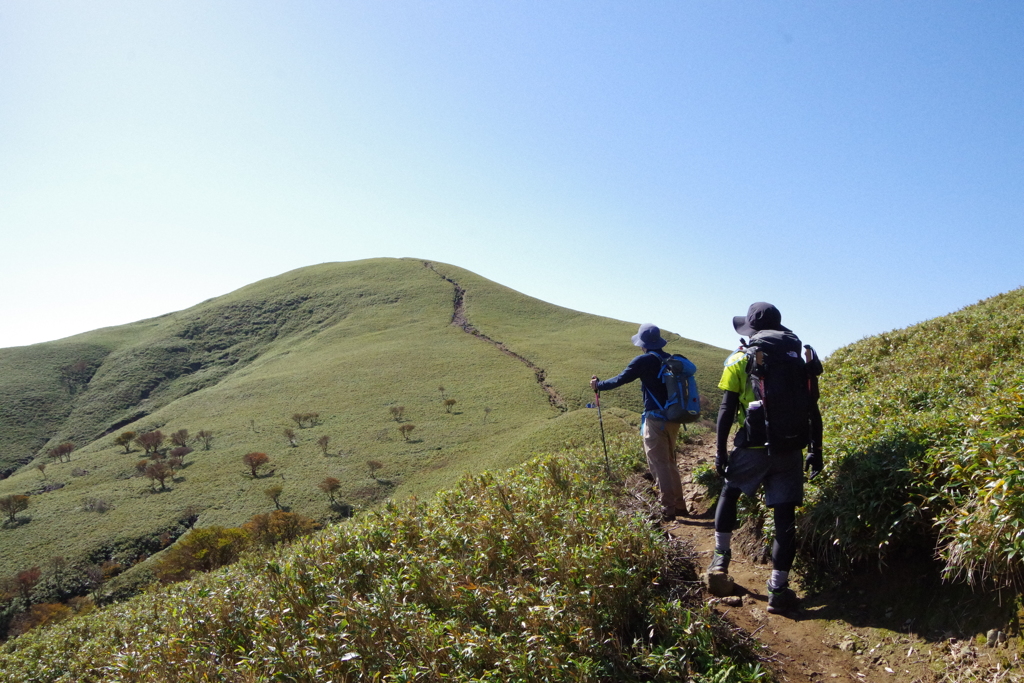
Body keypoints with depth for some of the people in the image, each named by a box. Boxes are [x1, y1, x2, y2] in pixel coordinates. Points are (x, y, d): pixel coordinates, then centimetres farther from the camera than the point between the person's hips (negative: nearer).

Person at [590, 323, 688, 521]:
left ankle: (667, 510, -2)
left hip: (655, 419, -7)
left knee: (658, 464, -2)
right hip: (673, 419, 7)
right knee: (670, 462, 19)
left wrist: (599, 385, 11)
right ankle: (678, 505, 23)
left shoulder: (644, 360, -10)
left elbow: (620, 379, -5)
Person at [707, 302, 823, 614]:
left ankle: (721, 557, 26)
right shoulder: (799, 359, 11)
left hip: (754, 447, -2)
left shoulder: (740, 360, 1)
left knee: (729, 493, 24)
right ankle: (778, 589, 5)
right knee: (785, 516, 5)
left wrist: (721, 451, 1)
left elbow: (727, 410, -4)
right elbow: (812, 410, 8)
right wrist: (815, 450, 15)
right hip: (790, 450, 2)